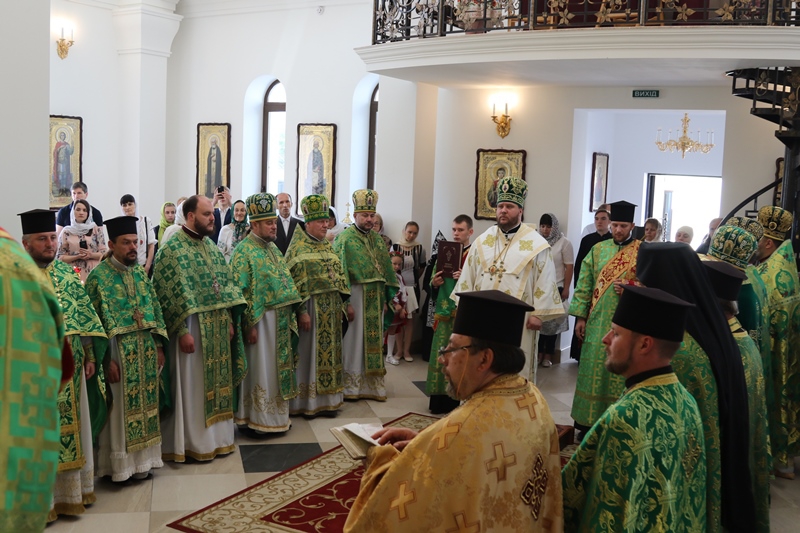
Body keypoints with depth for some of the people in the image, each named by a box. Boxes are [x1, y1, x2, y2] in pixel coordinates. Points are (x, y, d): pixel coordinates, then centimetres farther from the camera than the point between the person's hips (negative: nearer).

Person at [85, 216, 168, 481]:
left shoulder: (140, 272, 9)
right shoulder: (99, 276, -10)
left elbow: (155, 310, 13)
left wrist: (159, 347, 8)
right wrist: (106, 359, -17)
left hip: (146, 351, 6)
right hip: (118, 352, -6)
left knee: (144, 405, 11)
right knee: (119, 410, 2)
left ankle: (142, 460, 23)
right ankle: (118, 465, 13)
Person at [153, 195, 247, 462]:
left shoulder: (210, 246, 12)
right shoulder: (173, 248, -12)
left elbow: (227, 283, 16)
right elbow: (172, 294, -16)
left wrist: (230, 321, 10)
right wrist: (183, 331, -20)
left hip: (217, 328, 8)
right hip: (193, 328, -8)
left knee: (216, 382, 13)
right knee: (192, 385, 1)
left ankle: (216, 437, 25)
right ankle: (192, 443, 12)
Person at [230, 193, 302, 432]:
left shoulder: (273, 247, 13)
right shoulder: (244, 250, -13)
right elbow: (240, 291, -18)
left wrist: (290, 316, 13)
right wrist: (250, 323, -20)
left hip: (281, 320, 8)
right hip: (260, 320, -8)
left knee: (278, 367, 14)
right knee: (261, 368, 0)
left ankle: (277, 414, 25)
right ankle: (260, 420, 10)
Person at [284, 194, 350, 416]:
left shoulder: (327, 246, 13)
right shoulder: (298, 248, -8)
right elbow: (294, 282, -14)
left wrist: (340, 305, 11)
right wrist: (301, 311, -19)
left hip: (330, 307, 7)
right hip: (312, 306, -7)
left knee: (328, 352, 11)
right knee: (310, 352, 0)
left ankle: (326, 397, 20)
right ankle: (306, 400, 9)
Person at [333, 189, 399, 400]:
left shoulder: (378, 240, 11)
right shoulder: (344, 239, -7)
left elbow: (386, 270, 15)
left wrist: (385, 299, 9)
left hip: (375, 300, 6)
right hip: (355, 297, -6)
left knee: (374, 341, 10)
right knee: (353, 341, 1)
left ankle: (372, 384, 18)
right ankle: (350, 386, 11)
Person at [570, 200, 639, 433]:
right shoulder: (598, 249, 8)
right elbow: (584, 286, 7)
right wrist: (580, 316, 1)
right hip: (598, 322, 2)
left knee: (621, 374, 2)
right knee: (594, 372, 6)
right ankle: (588, 422, 15)